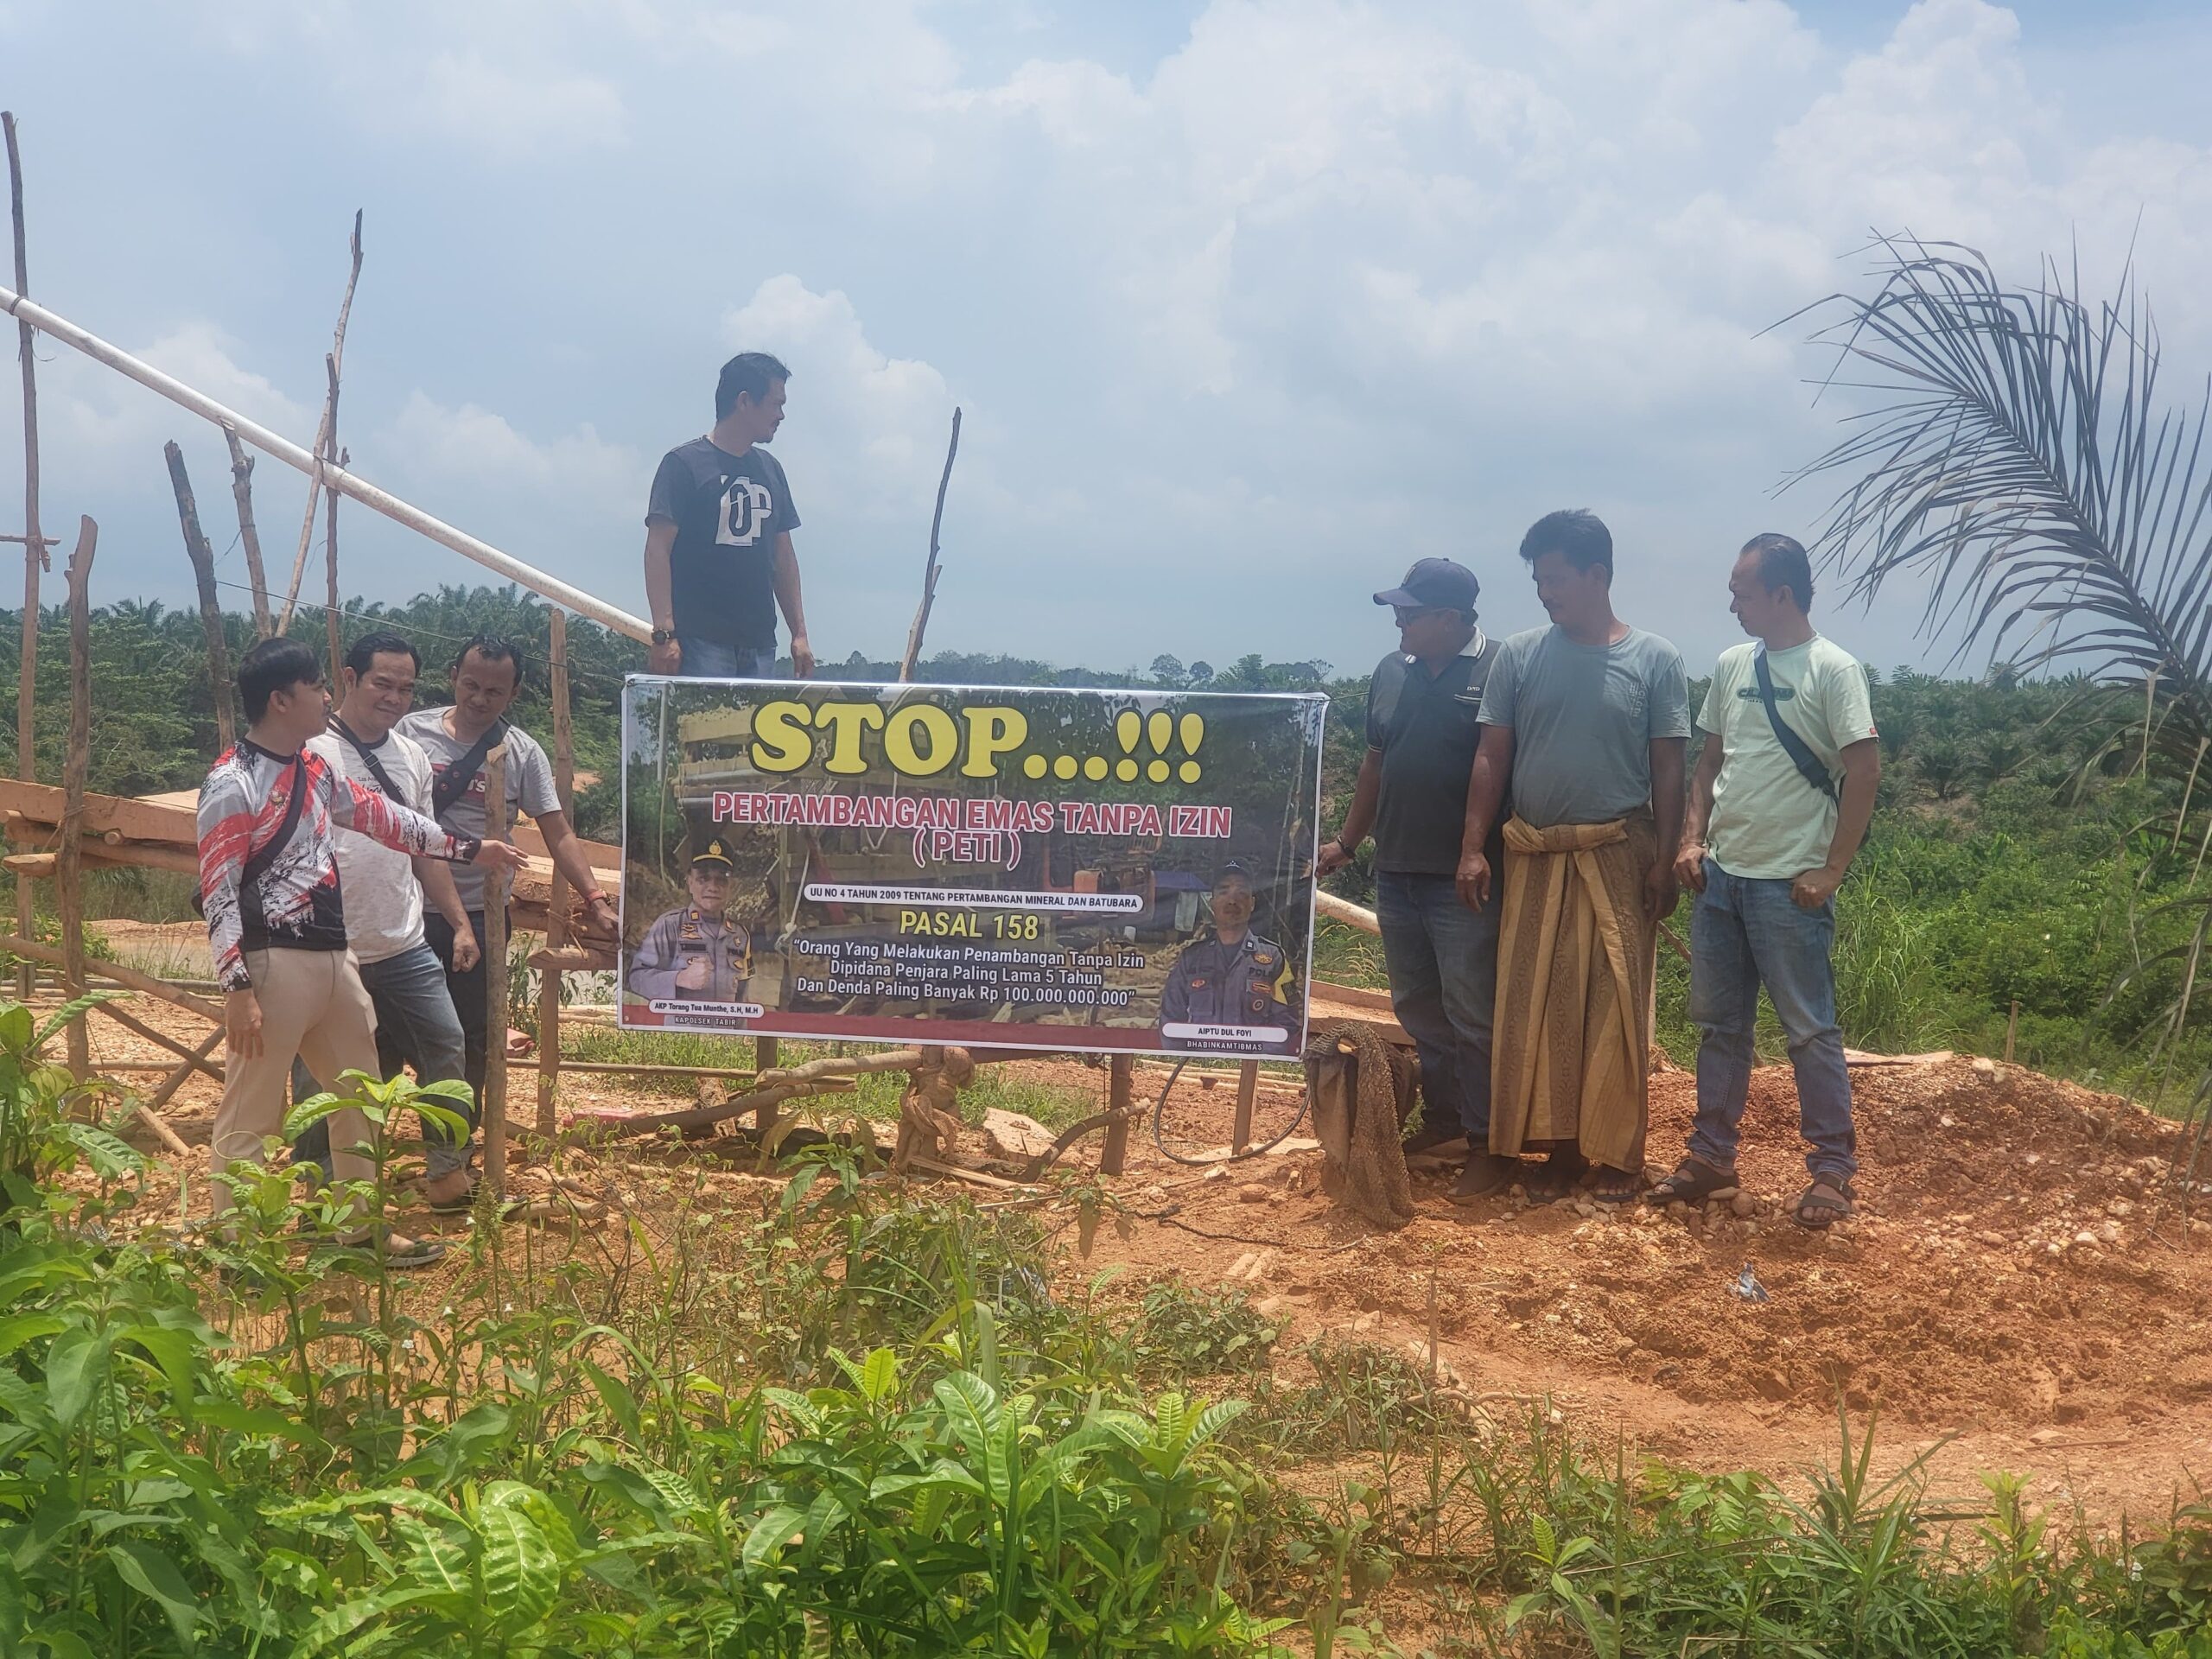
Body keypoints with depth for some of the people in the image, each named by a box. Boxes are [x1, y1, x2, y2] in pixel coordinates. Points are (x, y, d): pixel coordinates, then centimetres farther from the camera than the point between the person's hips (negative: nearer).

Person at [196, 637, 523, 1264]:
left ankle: (363, 1229, 31)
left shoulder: (314, 769, 12)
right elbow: (218, 894, -16)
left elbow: (377, 813, 25)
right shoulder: (232, 785, -14)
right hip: (274, 965, -9)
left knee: (359, 1095, 18)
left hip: (334, 959, 9)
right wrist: (238, 988, -22)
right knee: (249, 1117, -2)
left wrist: (467, 849, 29)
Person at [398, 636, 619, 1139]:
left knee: (472, 1040, 8)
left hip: (480, 915, 1)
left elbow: (558, 835, -3)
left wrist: (596, 900, -13)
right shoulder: (413, 731, -2)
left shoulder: (522, 753, -1)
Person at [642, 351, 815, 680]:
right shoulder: (684, 464, -2)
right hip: (700, 644, -6)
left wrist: (799, 634, 15)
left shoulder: (770, 469, 17)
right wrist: (664, 634, -17)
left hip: (759, 645, 6)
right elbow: (658, 551, -8)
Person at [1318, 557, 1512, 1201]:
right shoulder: (1391, 671, 9)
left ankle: (1489, 1146, 5)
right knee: (1417, 1007, 15)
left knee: (1472, 1015, -3)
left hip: (1464, 879, -7)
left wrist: (1487, 859, -15)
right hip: (1395, 872, 7)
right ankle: (1442, 1118, 29)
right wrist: (1347, 842, 20)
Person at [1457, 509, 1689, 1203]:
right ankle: (1561, 1146, 14)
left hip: (1618, 856, -2)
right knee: (1538, 1006, 4)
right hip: (1535, 857, 2)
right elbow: (1491, 757, 4)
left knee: (1615, 1007, 0)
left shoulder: (1654, 661, -2)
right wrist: (1473, 847, -2)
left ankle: (1616, 1153, 9)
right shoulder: (1519, 656, 3)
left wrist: (1666, 860, -6)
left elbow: (1667, 768, -1)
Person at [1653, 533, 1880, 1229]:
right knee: (1718, 1023, 13)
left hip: (1789, 885, -7)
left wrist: (1830, 871, -15)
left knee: (1810, 1028, 0)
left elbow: (1864, 770, -13)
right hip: (1721, 876, 7)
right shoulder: (1731, 665, 10)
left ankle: (1833, 1169, 8)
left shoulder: (1832, 670, -10)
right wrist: (1692, 839, 5)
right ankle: (1712, 1155, 22)